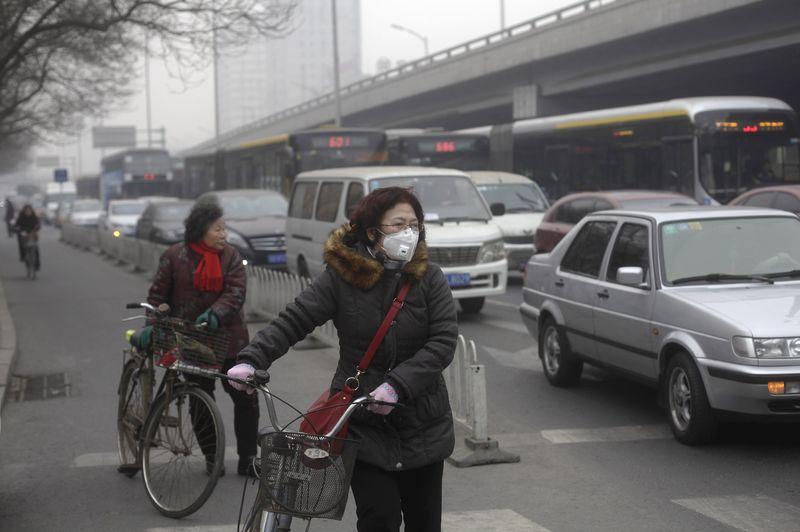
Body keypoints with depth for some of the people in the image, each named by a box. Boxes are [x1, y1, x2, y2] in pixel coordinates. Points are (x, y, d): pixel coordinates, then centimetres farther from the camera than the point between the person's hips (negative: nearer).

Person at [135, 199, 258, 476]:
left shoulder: (230, 256, 0)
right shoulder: (175, 256, -3)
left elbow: (236, 292, -11)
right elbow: (158, 294, 1)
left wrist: (215, 313, -29)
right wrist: (152, 325, -11)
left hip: (228, 338, 1)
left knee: (246, 399, 0)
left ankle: (248, 458, 10)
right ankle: (211, 457, 23)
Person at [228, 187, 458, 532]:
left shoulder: (429, 278, -2)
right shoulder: (341, 277, -5)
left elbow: (444, 341, -11)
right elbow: (293, 321, -9)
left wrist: (398, 384, -24)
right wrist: (252, 360, -24)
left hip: (423, 425, 2)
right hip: (362, 424, -2)